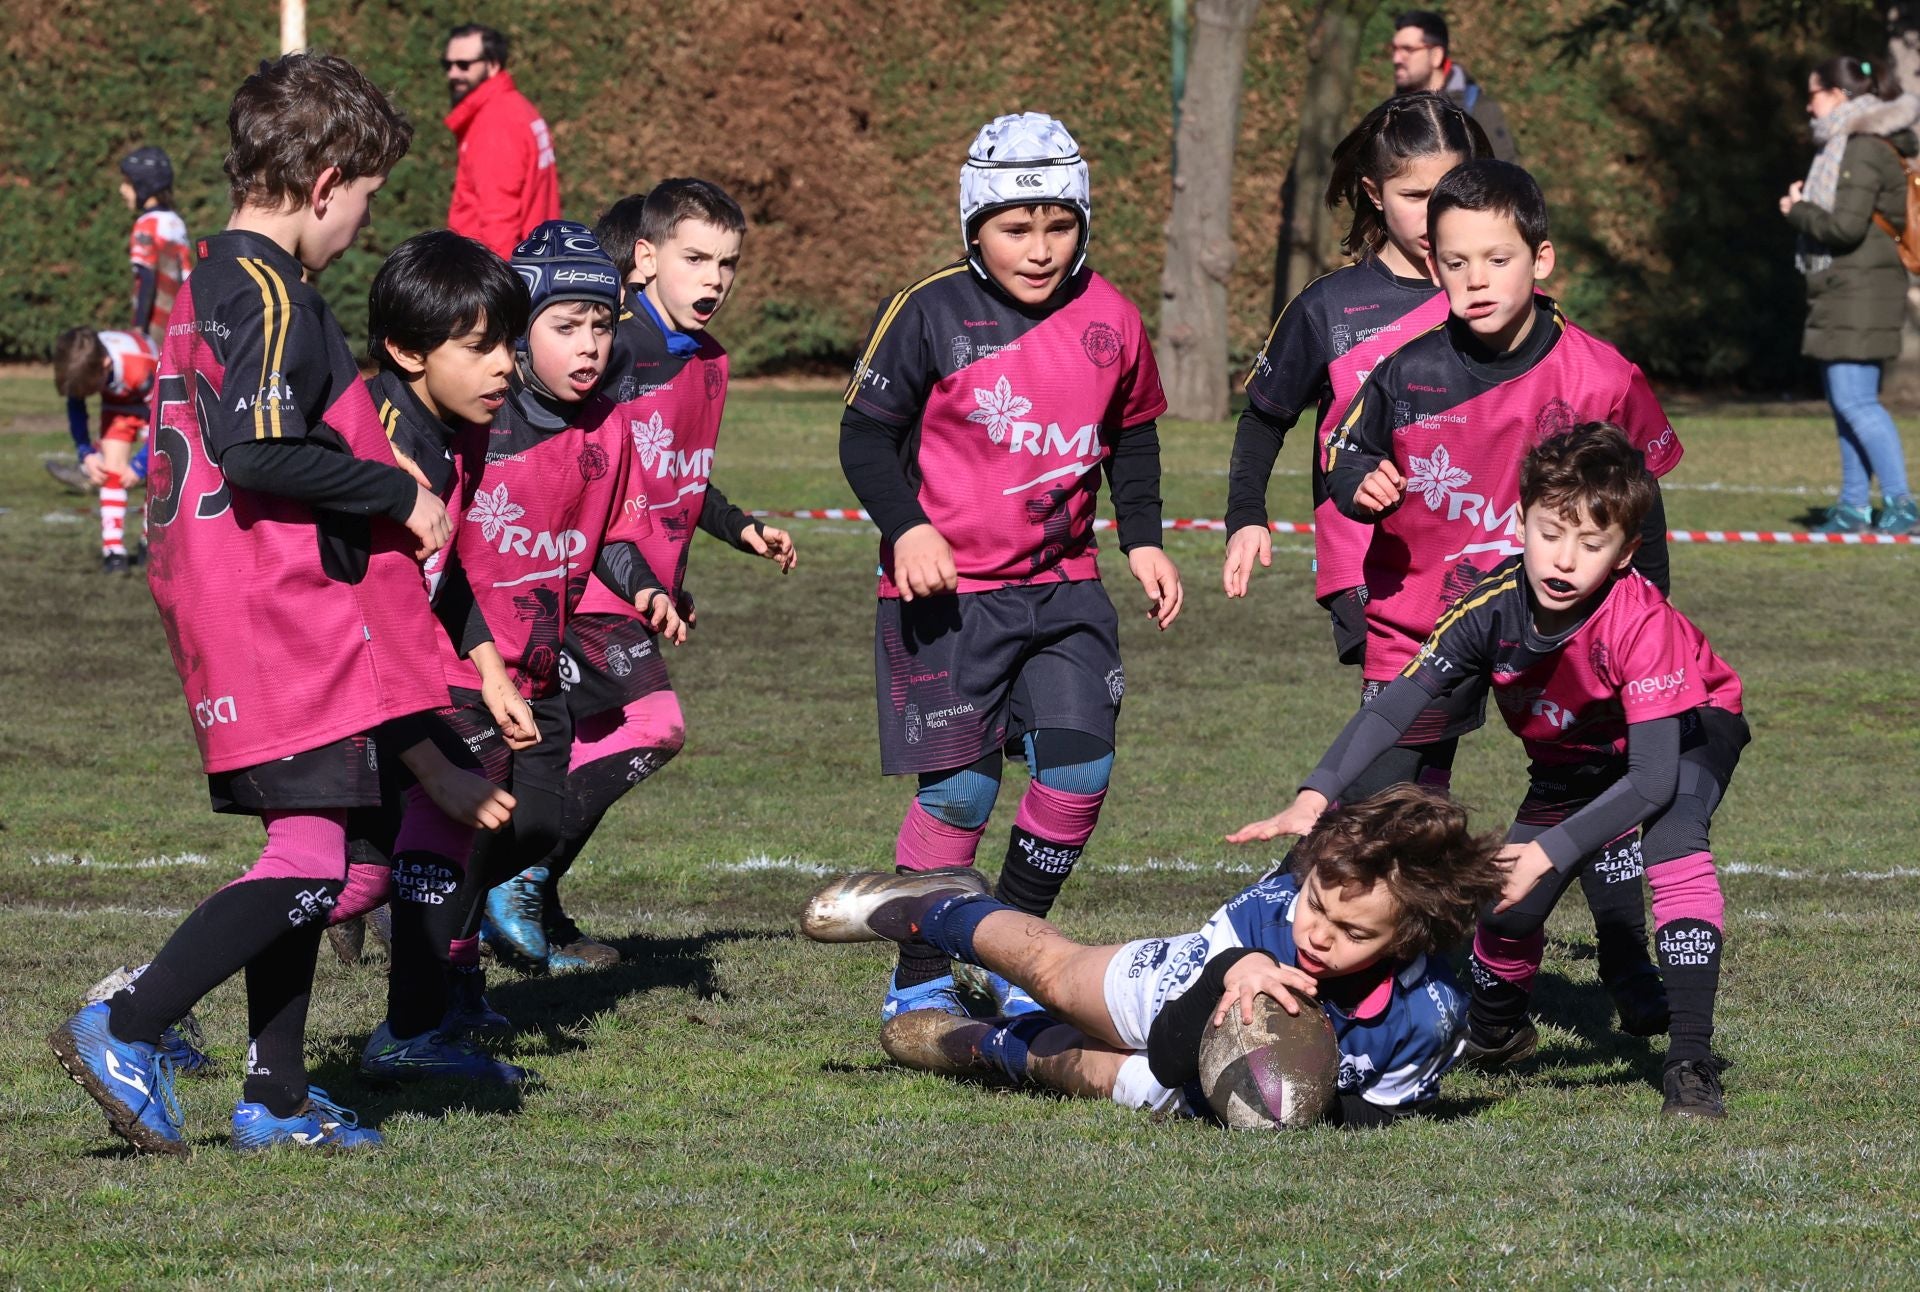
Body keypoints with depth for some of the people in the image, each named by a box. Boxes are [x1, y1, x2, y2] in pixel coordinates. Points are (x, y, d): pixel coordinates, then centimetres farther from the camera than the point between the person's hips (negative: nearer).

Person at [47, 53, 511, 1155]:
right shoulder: (272, 293, -14)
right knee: (311, 860, -11)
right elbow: (260, 453, -25)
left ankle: (278, 1097, 15)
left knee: (303, 852, 13)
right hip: (282, 615, -11)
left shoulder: (210, 283, 16)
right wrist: (398, 493, -14)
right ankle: (127, 1031, -13)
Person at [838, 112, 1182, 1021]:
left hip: (1062, 587, 4)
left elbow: (1132, 437, 19)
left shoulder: (1110, 322, 2)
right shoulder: (932, 315, -10)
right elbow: (866, 434, -4)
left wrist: (1143, 541, 10)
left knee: (1078, 775, -4)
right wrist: (906, 527, -19)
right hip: (947, 589, -4)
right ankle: (919, 982, 9)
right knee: (961, 789, -7)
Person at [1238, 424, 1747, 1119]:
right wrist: (1314, 799, -43)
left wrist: (1548, 852, -46)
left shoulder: (1640, 623, -39)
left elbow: (1653, 778, -39)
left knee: (1672, 837, -35)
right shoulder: (1494, 606, -28)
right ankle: (1495, 1032, 33)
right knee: (1509, 910, -4)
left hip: (1688, 731, -4)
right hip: (1574, 761, 4)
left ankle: (1692, 1064, -31)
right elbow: (1395, 704, -28)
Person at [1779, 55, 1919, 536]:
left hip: (1861, 290, -11)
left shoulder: (1864, 149, -14)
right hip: (1843, 292, 11)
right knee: (1844, 401, 11)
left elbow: (1847, 227, -21)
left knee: (1855, 400, -14)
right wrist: (1806, 203, 7)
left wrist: (1797, 212, -6)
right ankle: (1854, 505, 14)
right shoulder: (1845, 145, 18)